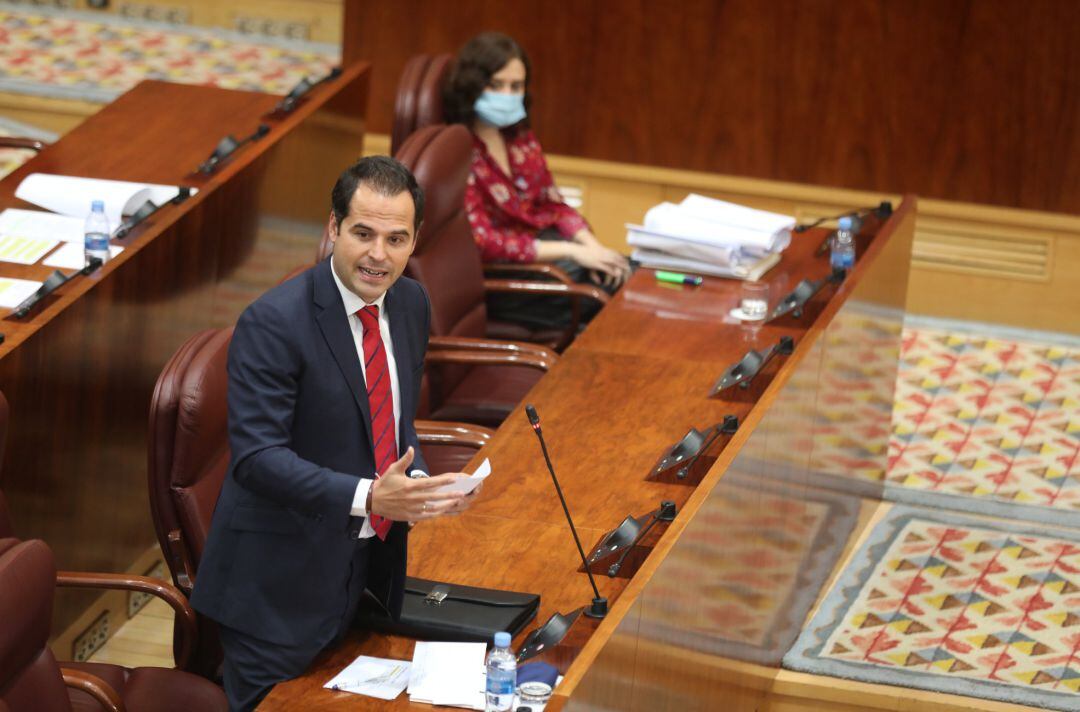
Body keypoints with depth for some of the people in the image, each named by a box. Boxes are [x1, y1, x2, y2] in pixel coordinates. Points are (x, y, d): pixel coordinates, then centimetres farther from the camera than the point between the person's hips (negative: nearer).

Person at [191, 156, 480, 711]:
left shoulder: (411, 304, 4)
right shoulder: (272, 322, -20)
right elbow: (256, 456, -25)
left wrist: (419, 483, -5)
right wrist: (367, 498, -35)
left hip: (371, 570, 7)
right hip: (281, 583, -7)